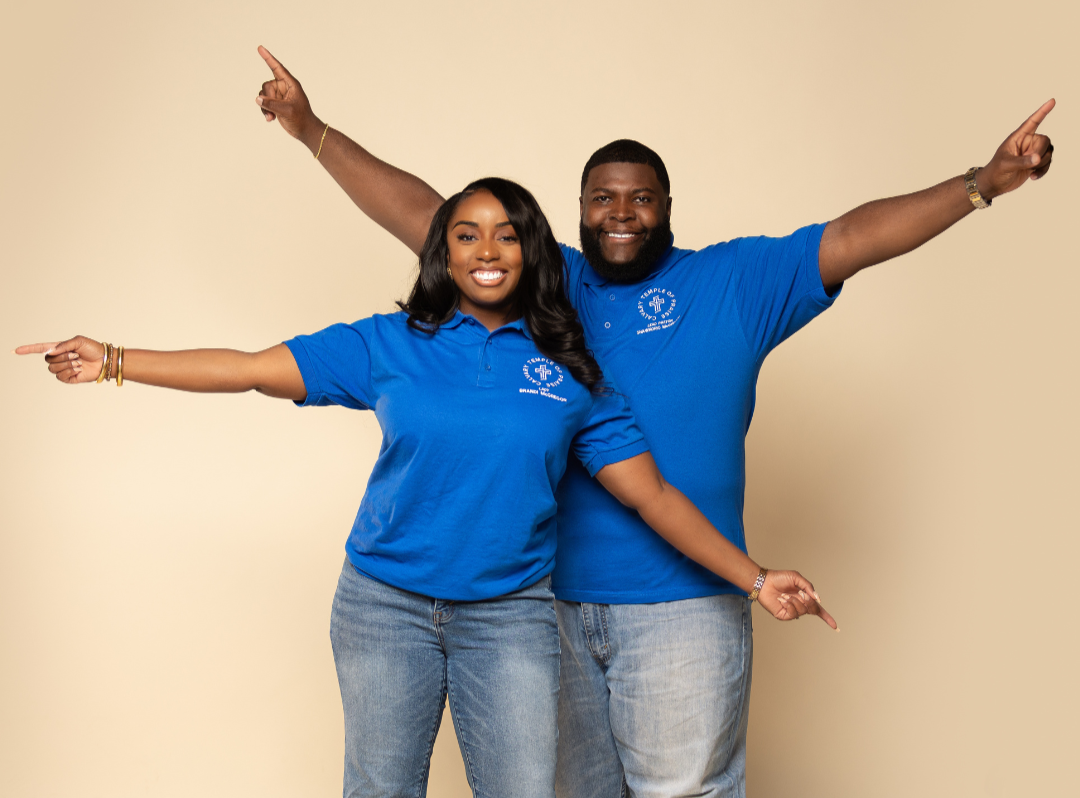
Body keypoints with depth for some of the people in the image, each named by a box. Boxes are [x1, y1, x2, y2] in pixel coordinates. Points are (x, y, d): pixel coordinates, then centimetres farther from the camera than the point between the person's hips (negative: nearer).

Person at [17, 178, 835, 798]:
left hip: (511, 616, 0)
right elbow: (254, 369, 0)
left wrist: (754, 577, -7)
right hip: (385, 606, 1)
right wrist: (115, 361, -4)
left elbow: (651, 492, 0)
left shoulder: (570, 374, 0)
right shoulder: (389, 347, -1)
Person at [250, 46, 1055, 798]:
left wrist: (982, 183, -12)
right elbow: (421, 214, 11)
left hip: (681, 605, -3)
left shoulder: (734, 282, 5)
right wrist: (313, 131, 9)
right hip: (551, 600, 3)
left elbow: (852, 237, -2)